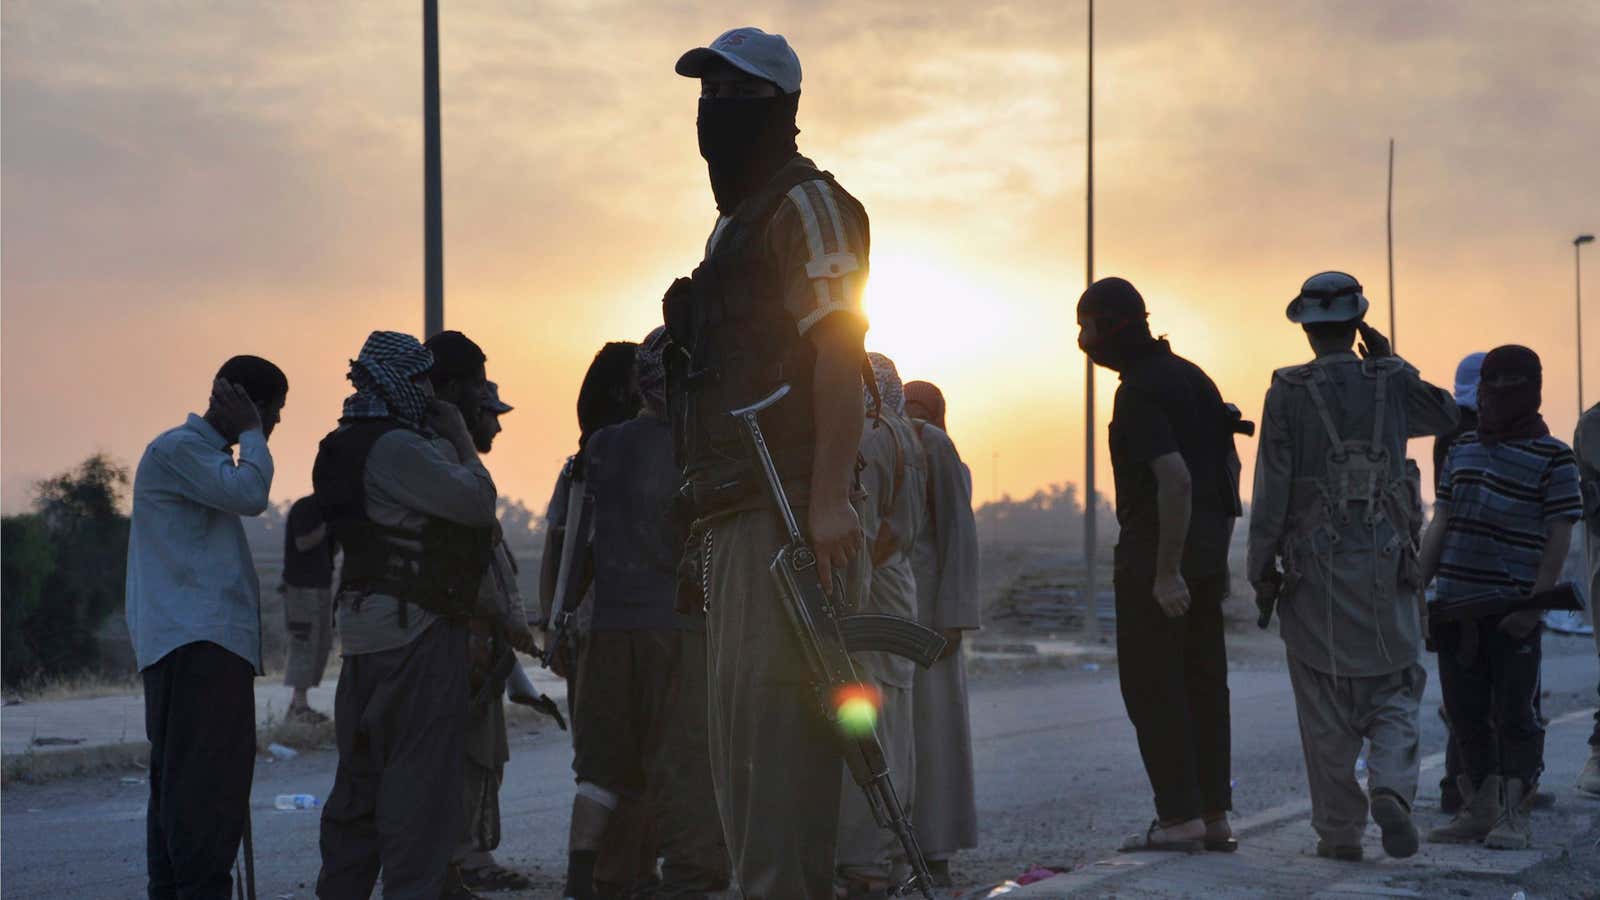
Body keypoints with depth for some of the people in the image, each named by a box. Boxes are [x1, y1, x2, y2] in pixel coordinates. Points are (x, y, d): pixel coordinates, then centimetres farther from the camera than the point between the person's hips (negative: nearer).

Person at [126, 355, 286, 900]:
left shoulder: (204, 453, 26)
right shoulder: (178, 448, -7)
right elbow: (250, 496, -20)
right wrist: (251, 434, -7)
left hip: (199, 642, 11)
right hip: (198, 643, -11)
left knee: (179, 778, 9)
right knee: (208, 775, -15)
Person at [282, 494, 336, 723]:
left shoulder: (325, 511, 17)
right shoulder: (303, 508, -9)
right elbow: (303, 543, -19)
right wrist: (327, 526, -18)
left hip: (322, 585, 9)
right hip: (301, 586, -9)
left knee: (322, 646, 7)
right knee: (304, 644, -10)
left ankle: (297, 704, 10)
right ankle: (300, 705, -8)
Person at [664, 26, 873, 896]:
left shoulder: (805, 203, -4)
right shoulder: (736, 220, 25)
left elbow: (838, 348, -15)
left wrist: (829, 498, -24)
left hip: (789, 511, -10)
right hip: (737, 515, 10)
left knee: (774, 711, -14)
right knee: (740, 724, 11)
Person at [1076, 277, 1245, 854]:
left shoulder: (1140, 393, -16)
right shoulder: (1190, 376, 14)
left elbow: (1175, 478, -25)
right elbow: (1230, 467, 19)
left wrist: (1165, 571, -24)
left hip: (1155, 552, -9)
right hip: (1208, 548, 9)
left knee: (1151, 685, -3)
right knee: (1202, 682, 11)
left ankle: (1179, 817, -5)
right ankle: (1214, 815, 14)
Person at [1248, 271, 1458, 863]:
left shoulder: (1287, 393, -6)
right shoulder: (1392, 384, 0)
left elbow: (1272, 490, -8)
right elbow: (1445, 417, 22)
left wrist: (1261, 570, -1)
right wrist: (1392, 362, 19)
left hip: (1312, 569, -1)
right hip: (1384, 565, 1)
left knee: (1326, 710, 6)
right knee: (1393, 689, 12)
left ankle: (1339, 830, 8)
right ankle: (1391, 788, -12)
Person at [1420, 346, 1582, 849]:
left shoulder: (1553, 458, -4)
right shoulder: (1463, 450, 13)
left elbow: (1559, 538, -8)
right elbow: (1440, 525, 16)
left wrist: (1535, 604, -15)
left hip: (1513, 613, -6)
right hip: (1457, 605, 6)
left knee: (1515, 713, -1)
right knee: (1466, 713, 10)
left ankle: (1512, 816, 6)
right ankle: (1478, 811, 19)